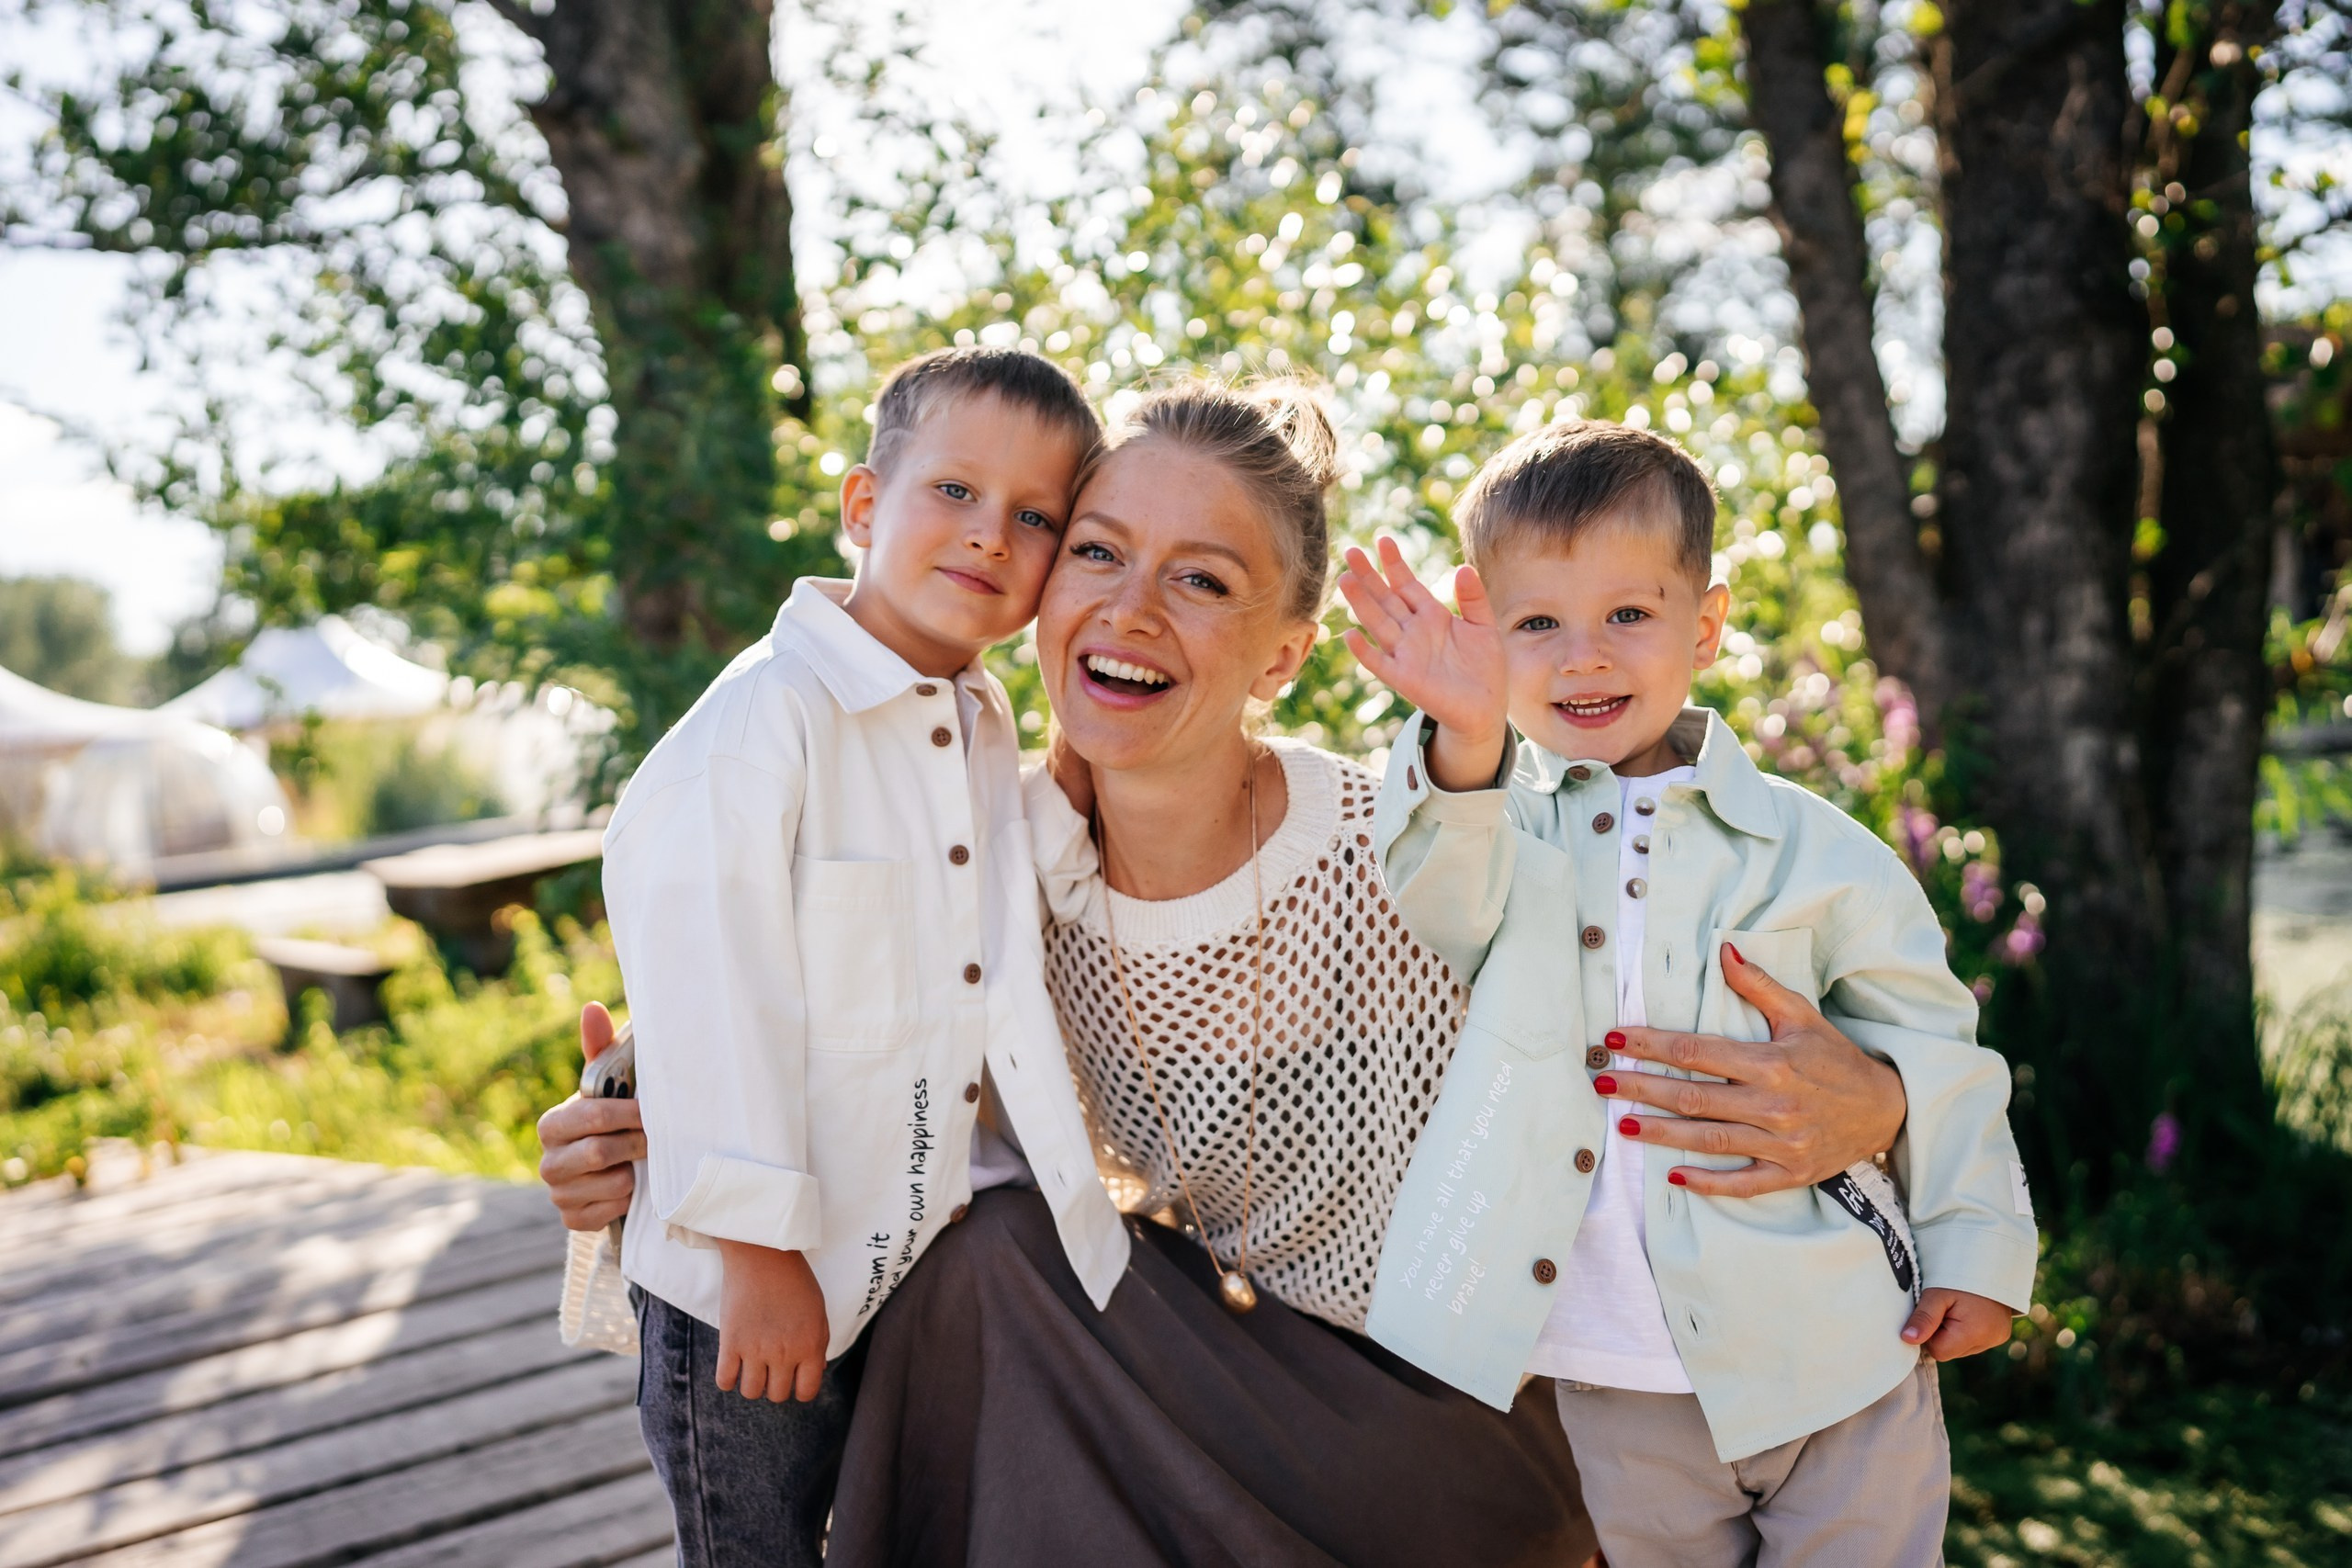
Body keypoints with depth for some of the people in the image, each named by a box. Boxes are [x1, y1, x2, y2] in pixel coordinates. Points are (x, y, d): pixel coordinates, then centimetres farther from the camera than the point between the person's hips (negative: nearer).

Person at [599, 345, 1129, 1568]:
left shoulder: (989, 732, 7)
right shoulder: (773, 712, -18)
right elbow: (710, 994, -21)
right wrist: (757, 1249, -20)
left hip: (933, 1268, 6)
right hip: (751, 1286, -6)